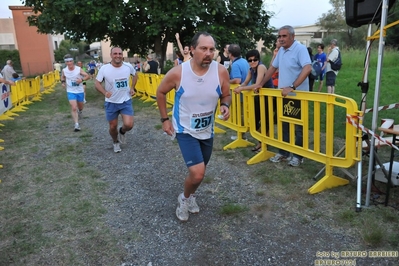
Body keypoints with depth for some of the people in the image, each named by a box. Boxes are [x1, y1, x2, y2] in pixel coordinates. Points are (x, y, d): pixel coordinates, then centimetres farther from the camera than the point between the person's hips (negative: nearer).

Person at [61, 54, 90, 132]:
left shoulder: (79, 69, -14)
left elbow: (87, 76, -10)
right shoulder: (64, 71, -7)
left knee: (80, 106, 20)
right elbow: (62, 77, 15)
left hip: (80, 91, 1)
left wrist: (82, 79, -28)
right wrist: (63, 82, -4)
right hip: (71, 92, 0)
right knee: (74, 108, -13)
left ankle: (80, 111, 58)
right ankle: (77, 125, -11)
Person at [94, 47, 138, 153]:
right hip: (111, 103, -1)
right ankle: (116, 142, 42)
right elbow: (97, 83, -6)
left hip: (126, 101, 1)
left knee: (129, 125, -13)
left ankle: (122, 132, 25)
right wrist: (105, 92, -25)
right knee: (113, 127, 10)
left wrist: (132, 88, 2)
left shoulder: (128, 67, -8)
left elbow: (135, 75, 14)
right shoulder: (104, 68, -14)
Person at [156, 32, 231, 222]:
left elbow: (226, 95, 1)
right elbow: (160, 93, -2)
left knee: (198, 171, 20)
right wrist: (164, 119, -2)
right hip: (185, 130, -4)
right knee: (198, 174, -16)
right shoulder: (177, 73, -21)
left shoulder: (221, 72, -16)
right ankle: (185, 198, 17)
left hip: (207, 131, 4)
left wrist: (225, 106, -21)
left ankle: (190, 196, 50)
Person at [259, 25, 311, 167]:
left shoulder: (300, 48, -15)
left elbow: (307, 69, -28)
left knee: (298, 127, 3)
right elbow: (273, 67, 21)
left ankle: (298, 156, 15)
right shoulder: (281, 50, 10)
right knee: (284, 125, 14)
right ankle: (283, 152, 26)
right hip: (283, 94, 8)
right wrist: (260, 84, 17)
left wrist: (292, 87, -34)